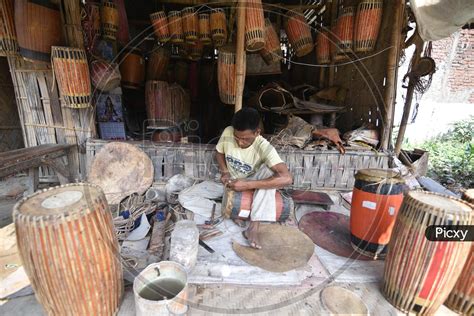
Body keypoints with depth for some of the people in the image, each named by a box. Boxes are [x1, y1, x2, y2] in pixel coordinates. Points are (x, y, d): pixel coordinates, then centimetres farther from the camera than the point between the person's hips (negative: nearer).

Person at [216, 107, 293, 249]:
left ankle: (253, 227, -34)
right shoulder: (228, 132, -21)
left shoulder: (264, 147, -31)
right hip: (233, 181, 3)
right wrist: (224, 172, -20)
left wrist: (247, 185, -43)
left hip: (252, 181, -2)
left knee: (269, 170, -35)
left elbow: (287, 178, -43)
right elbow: (219, 152, 0)